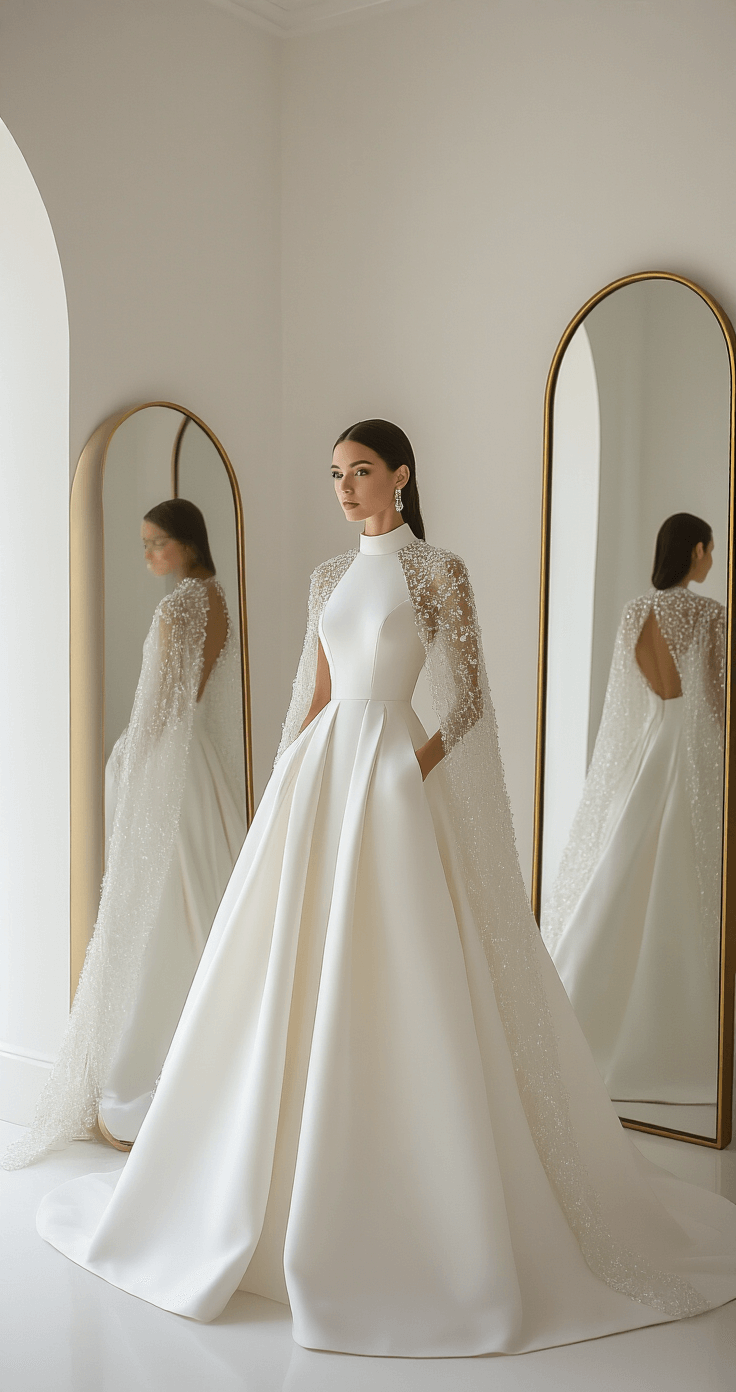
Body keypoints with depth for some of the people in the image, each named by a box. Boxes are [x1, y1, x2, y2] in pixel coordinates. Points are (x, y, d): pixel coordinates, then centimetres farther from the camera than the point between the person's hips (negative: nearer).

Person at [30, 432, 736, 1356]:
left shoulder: (438, 571, -3)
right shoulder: (330, 578, 15)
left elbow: (469, 698, -6)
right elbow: (314, 695, 16)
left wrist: (410, 770, -14)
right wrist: (286, 788, 9)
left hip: (394, 779, -6)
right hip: (320, 777, 6)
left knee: (401, 992, -5)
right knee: (301, 988, 8)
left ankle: (429, 1214, 8)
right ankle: (290, 1192, 21)